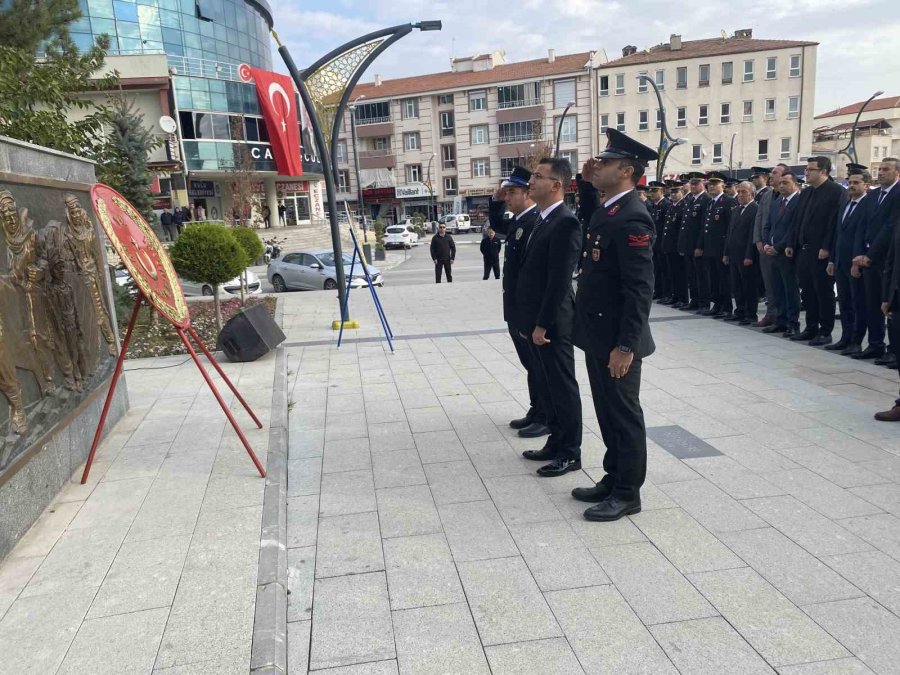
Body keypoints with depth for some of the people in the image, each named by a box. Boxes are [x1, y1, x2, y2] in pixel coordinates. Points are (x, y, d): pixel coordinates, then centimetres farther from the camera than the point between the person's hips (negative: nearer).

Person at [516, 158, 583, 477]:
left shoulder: (565, 222, -17)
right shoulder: (542, 221, 13)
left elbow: (560, 280, -21)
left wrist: (543, 324, -19)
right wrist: (527, 321, 14)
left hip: (552, 322, -9)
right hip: (535, 320, 9)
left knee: (563, 387, 2)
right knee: (548, 385, 17)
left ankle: (570, 453, 15)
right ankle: (556, 443, 30)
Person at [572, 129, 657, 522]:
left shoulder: (631, 218, -19)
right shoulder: (606, 209, 9)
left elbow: (640, 290, -23)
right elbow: (587, 214, 36)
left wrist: (625, 346, -24)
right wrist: (586, 182, 18)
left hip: (616, 340, -9)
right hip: (598, 335, 9)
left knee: (623, 415, 4)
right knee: (608, 412, 18)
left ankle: (627, 493, 18)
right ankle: (613, 479, 32)